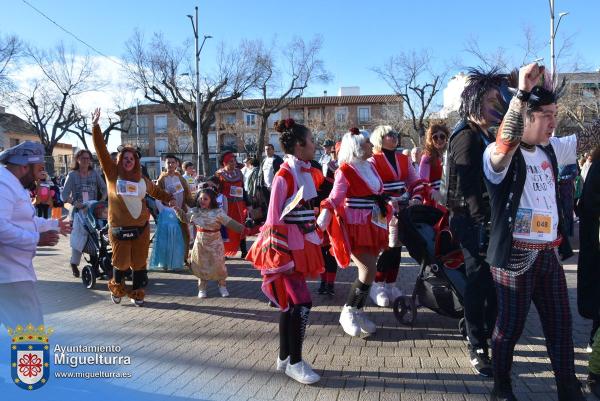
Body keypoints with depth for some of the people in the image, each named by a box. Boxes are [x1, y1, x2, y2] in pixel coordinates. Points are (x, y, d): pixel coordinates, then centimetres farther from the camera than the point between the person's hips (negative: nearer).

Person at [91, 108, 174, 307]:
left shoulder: (142, 179, 10)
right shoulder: (112, 173, -1)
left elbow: (155, 190, 30)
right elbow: (101, 149, -7)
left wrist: (169, 198, 21)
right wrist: (95, 126, -11)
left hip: (141, 227, 3)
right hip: (119, 228, -3)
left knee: (139, 263, 8)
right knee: (121, 262, 4)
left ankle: (137, 293, 24)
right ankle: (116, 288, 32)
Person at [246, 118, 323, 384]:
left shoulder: (308, 173, 10)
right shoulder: (283, 177, -14)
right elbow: (274, 220, -14)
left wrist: (314, 251, 16)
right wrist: (279, 257, -16)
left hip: (303, 246, 8)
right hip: (287, 247, -8)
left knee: (289, 302, 14)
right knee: (301, 302, -6)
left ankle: (284, 358, 27)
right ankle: (295, 362, 11)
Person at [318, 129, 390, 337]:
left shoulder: (370, 167, 12)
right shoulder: (345, 171, -12)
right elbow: (335, 198, -18)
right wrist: (324, 216, -32)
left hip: (371, 226, 8)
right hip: (353, 227, -8)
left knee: (368, 271, 9)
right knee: (369, 270, -13)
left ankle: (358, 312, 23)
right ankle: (348, 312, 4)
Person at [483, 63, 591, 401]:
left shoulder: (551, 149, 9)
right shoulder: (501, 154, -14)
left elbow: (587, 141, 20)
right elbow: (505, 143, -37)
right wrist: (523, 92, -41)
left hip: (549, 254, 7)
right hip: (516, 255, -7)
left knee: (561, 326, 15)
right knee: (510, 326, 6)